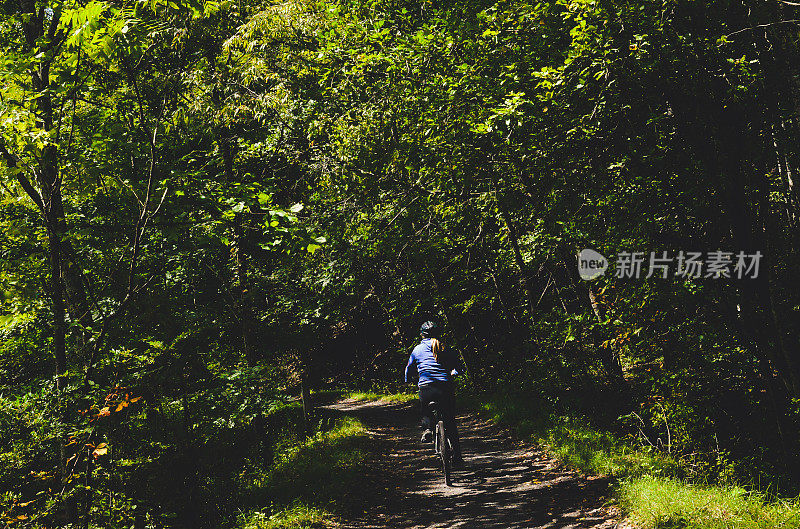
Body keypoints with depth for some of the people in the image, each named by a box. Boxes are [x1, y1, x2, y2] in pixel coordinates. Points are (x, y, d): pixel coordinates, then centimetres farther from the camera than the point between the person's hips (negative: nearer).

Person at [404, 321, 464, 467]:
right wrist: (453, 373, 41)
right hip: (446, 388, 1)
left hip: (426, 389, -1)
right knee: (450, 423, 14)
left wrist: (408, 381, 42)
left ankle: (427, 428, 1)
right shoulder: (444, 349, 12)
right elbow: (459, 368, 18)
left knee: (425, 410, 31)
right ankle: (457, 458, 11)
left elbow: (409, 369, 22)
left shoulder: (417, 349, 11)